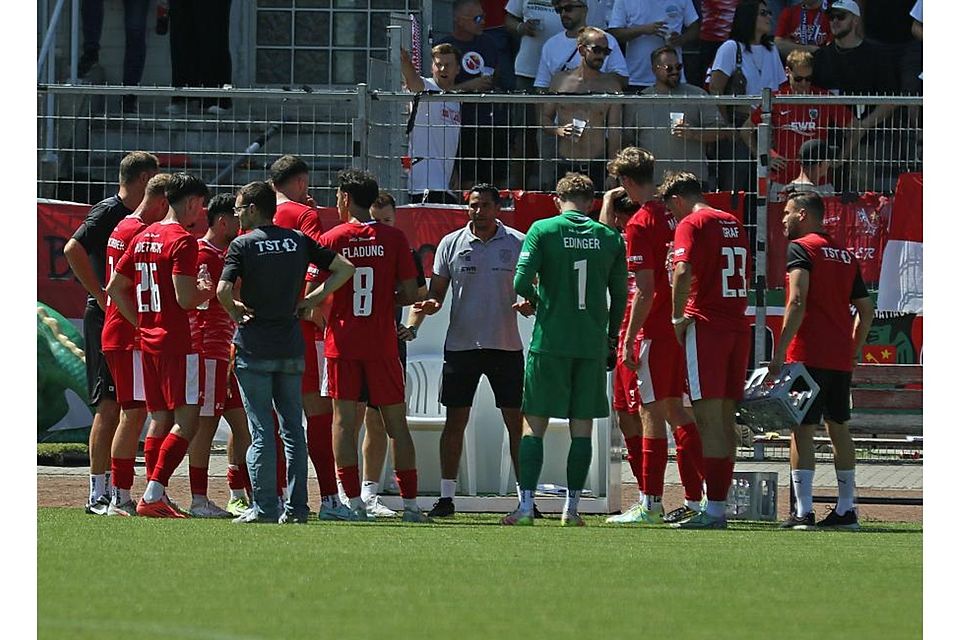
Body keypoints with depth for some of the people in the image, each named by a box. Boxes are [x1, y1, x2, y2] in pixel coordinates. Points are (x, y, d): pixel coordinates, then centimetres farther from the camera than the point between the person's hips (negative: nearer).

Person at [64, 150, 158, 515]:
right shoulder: (108, 212, -10)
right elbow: (73, 249, -23)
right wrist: (101, 296, -20)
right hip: (106, 319, -9)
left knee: (124, 408, 9)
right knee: (109, 406, -10)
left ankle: (113, 492, 13)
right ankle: (98, 495, -8)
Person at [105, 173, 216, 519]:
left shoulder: (143, 238, 13)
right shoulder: (183, 240, -12)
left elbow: (115, 288, 17)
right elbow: (185, 298, -20)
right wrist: (206, 292, 1)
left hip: (149, 341, 8)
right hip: (178, 343, -8)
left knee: (160, 419, 11)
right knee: (186, 419, -7)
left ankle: (154, 498, 9)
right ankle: (153, 494, -16)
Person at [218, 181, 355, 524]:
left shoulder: (243, 245, -6)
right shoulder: (299, 241, 7)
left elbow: (223, 291, -19)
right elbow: (345, 269, 7)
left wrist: (235, 311, 1)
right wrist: (311, 300, 9)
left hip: (254, 348, -4)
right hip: (291, 347, 4)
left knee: (261, 431, -2)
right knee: (293, 428, 8)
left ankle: (264, 506, -5)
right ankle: (296, 506, 6)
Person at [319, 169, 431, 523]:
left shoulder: (332, 239, -3)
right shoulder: (393, 238, 0)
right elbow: (410, 293, -1)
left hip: (342, 342, -1)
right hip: (381, 343, 1)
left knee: (344, 419, 3)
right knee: (396, 421, 6)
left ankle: (354, 502, -5)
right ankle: (410, 503, 3)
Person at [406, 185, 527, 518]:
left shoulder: (518, 244, 2)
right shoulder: (451, 244, 5)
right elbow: (435, 295, 9)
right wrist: (413, 323, -9)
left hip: (506, 346, -1)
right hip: (461, 345, 1)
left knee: (517, 422, 0)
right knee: (455, 421, 1)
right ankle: (446, 496, 6)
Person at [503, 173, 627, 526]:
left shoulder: (543, 230, -2)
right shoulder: (610, 238, 5)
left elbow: (521, 281, -10)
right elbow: (620, 293, 7)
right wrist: (611, 337, 19)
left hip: (550, 340, -2)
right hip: (592, 344, 2)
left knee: (534, 424, 2)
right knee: (582, 426, 7)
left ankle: (526, 504, -6)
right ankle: (572, 507, 6)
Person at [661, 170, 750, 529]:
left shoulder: (691, 224, -6)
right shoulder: (733, 224, 18)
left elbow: (683, 271, -20)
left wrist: (678, 316, -11)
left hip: (705, 325, -7)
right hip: (738, 325, 7)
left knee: (709, 420, -8)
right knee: (726, 419, 10)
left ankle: (713, 509, -11)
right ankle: (720, 505, 12)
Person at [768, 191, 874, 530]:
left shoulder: (800, 249, -6)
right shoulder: (846, 255, 16)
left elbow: (797, 302, -18)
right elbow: (866, 310, 17)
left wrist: (780, 351, -18)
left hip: (808, 356, -7)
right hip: (842, 358, 7)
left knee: (802, 429, -6)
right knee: (838, 428, 15)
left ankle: (803, 511, -13)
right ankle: (847, 510, 17)